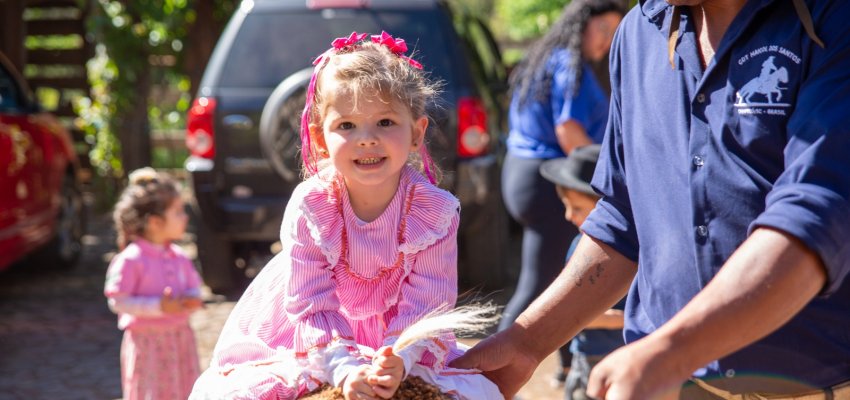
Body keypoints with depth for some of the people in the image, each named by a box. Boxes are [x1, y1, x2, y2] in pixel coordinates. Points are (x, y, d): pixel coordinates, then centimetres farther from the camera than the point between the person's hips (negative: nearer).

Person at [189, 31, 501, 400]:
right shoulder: (310, 205, -19)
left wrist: (399, 362, -39)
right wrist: (345, 368, -36)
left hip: (402, 345, 1)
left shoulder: (435, 210, -17)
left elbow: (425, 304, -20)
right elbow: (311, 305, -22)